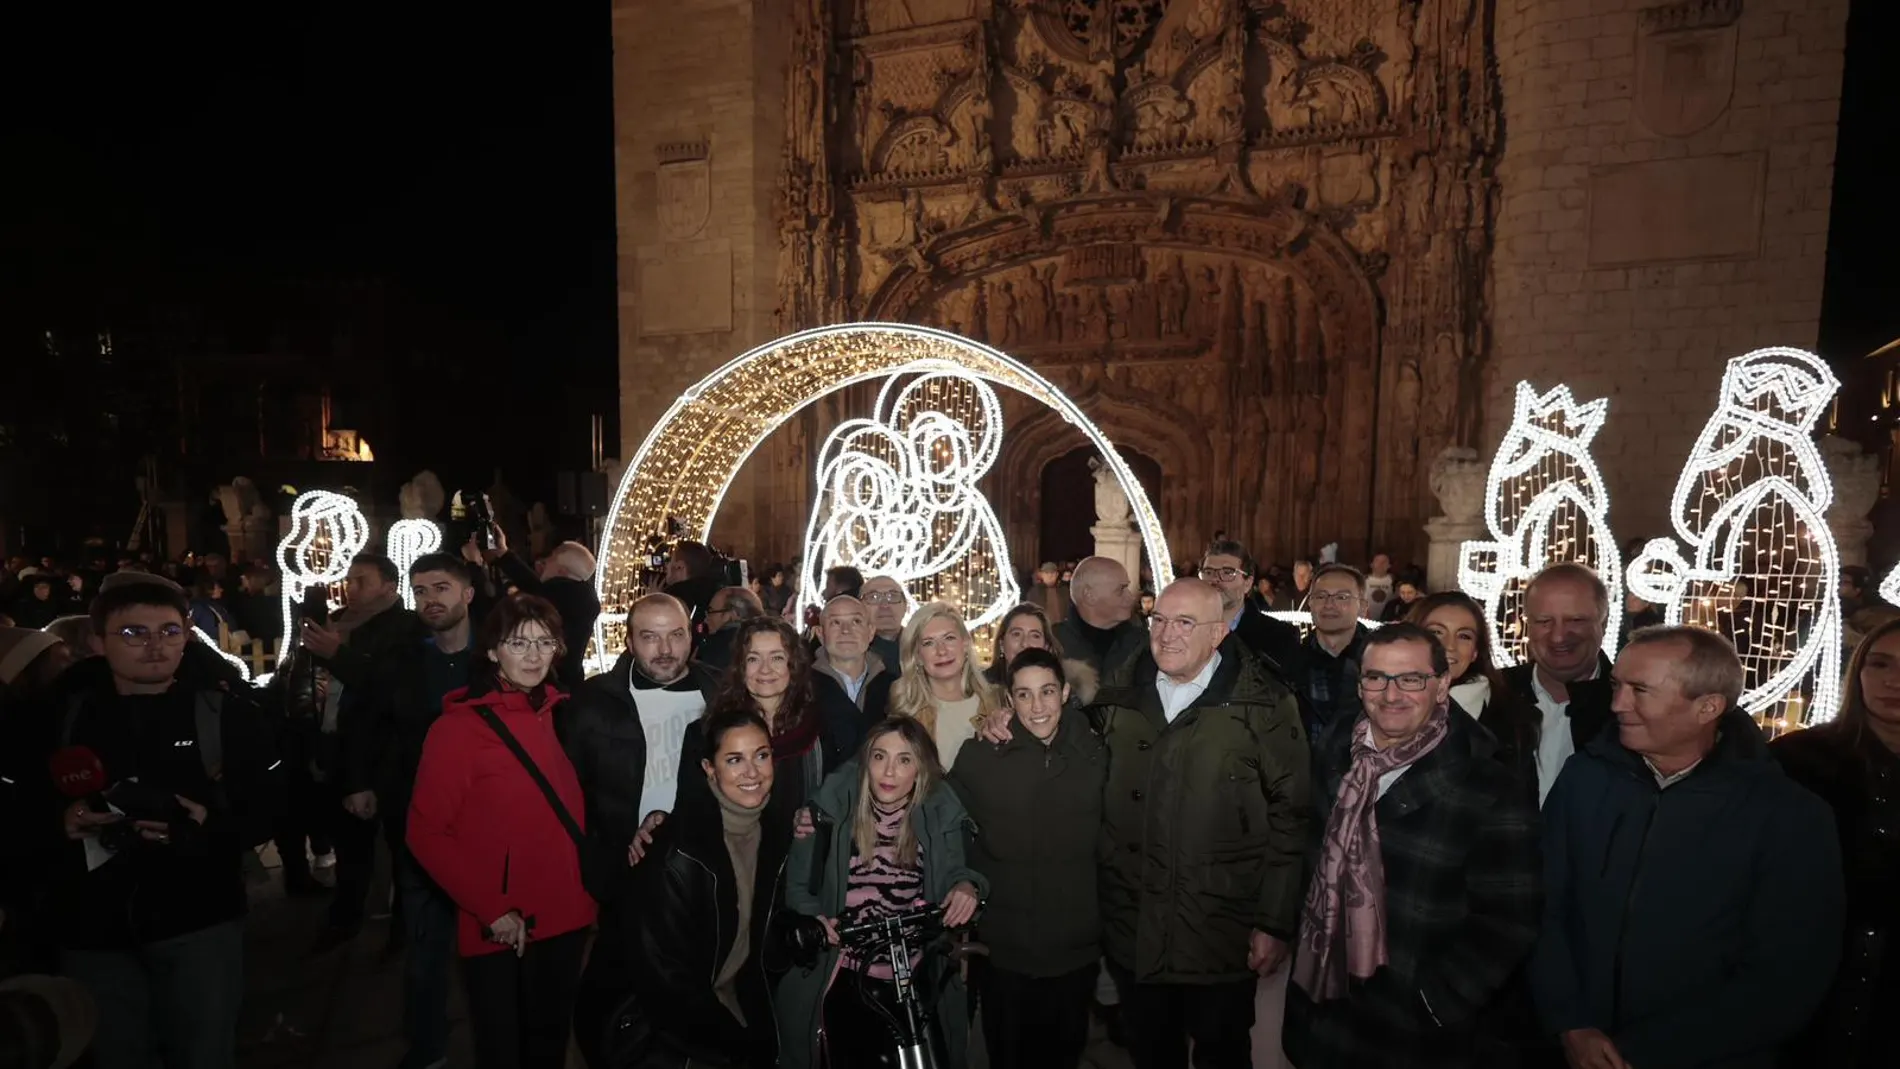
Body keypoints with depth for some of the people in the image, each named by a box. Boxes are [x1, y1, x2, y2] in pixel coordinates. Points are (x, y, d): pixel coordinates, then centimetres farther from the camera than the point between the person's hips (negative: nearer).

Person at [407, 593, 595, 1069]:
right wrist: (490, 908, -16)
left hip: (565, 917, 5)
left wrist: (586, 887, 4)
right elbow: (427, 833, -13)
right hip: (499, 931, -5)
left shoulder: (561, 715, 3)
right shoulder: (458, 727, -13)